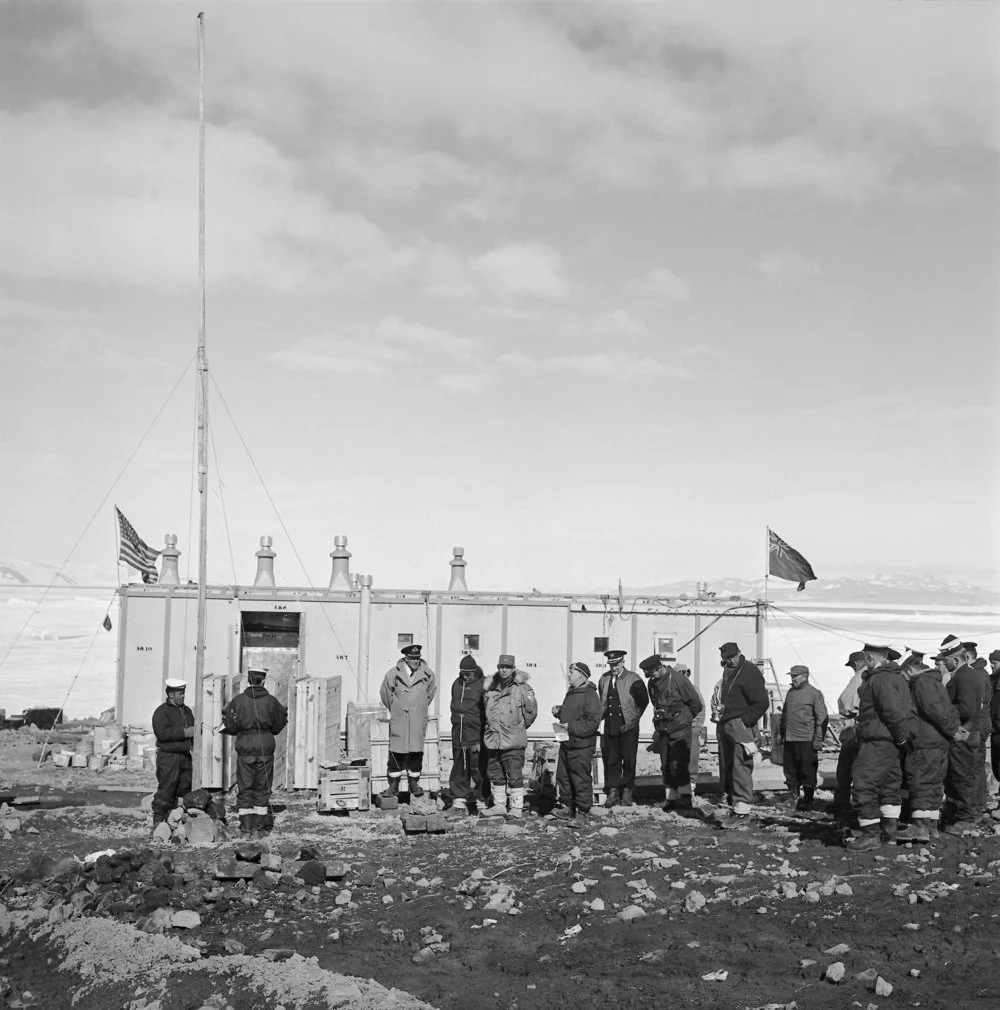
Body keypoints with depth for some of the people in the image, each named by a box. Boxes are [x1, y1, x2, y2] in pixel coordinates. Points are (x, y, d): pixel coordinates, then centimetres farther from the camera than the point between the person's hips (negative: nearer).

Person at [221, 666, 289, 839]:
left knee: (244, 789, 7)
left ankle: (246, 829, 6)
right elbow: (277, 727, 7)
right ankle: (258, 829, 8)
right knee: (262, 789, 8)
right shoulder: (271, 701, -2)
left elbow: (231, 727, 0)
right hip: (266, 748, 1)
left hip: (245, 748, 0)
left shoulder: (238, 701, -4)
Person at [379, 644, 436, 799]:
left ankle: (414, 783, 16)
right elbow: (385, 693, 10)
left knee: (416, 751, 3)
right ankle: (394, 785, 7)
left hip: (419, 720, 1)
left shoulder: (427, 673, 0)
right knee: (396, 752, -1)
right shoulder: (393, 674, -5)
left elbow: (432, 689, 19)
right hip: (399, 719, -1)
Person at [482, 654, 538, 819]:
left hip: (513, 741, -6)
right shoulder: (491, 689, 9)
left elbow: (531, 711, 0)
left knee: (514, 776, -5)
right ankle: (499, 805, 25)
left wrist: (520, 727, 7)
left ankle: (517, 808, 2)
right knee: (495, 774, 13)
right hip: (493, 740, 6)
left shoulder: (522, 688, -6)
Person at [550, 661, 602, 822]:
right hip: (566, 743, 9)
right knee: (563, 777, 13)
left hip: (581, 746, -9)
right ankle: (567, 807, 23)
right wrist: (559, 711, 9)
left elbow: (593, 722, -21)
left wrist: (571, 727, -21)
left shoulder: (590, 695, -14)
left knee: (581, 780, -1)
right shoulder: (571, 693, 16)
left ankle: (583, 812, 9)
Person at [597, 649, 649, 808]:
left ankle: (627, 792, 13)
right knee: (611, 760, 2)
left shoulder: (633, 679, -5)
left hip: (628, 728, -3)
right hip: (610, 727, 3)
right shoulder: (604, 679, 7)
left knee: (629, 761, 3)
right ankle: (613, 792, 8)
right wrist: (602, 714, 6)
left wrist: (633, 719, 1)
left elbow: (644, 701, 0)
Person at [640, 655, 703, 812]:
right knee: (666, 766, 8)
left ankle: (685, 798, -7)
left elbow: (695, 702, -7)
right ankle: (671, 799, 15)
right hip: (663, 730, 7)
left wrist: (688, 718, 7)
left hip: (680, 729, -7)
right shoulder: (652, 682, 5)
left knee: (678, 765, -12)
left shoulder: (678, 679, -15)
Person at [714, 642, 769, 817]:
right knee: (726, 764, 13)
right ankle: (731, 796, 24)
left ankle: (742, 804, -10)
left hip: (739, 725, -9)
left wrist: (745, 720, -15)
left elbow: (762, 702, -14)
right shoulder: (728, 672, 17)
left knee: (740, 765, -11)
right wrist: (716, 712, 14)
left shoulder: (749, 672, -9)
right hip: (724, 724, 9)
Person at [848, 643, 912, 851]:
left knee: (864, 786, -9)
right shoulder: (897, 677, 16)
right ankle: (890, 830, 24)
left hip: (878, 742, -11)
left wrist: (902, 738, -15)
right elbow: (899, 711, 16)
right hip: (893, 743, 11)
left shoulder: (880, 678, -16)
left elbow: (894, 711, -23)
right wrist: (903, 738, 15)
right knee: (890, 785, 17)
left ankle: (870, 834, -8)